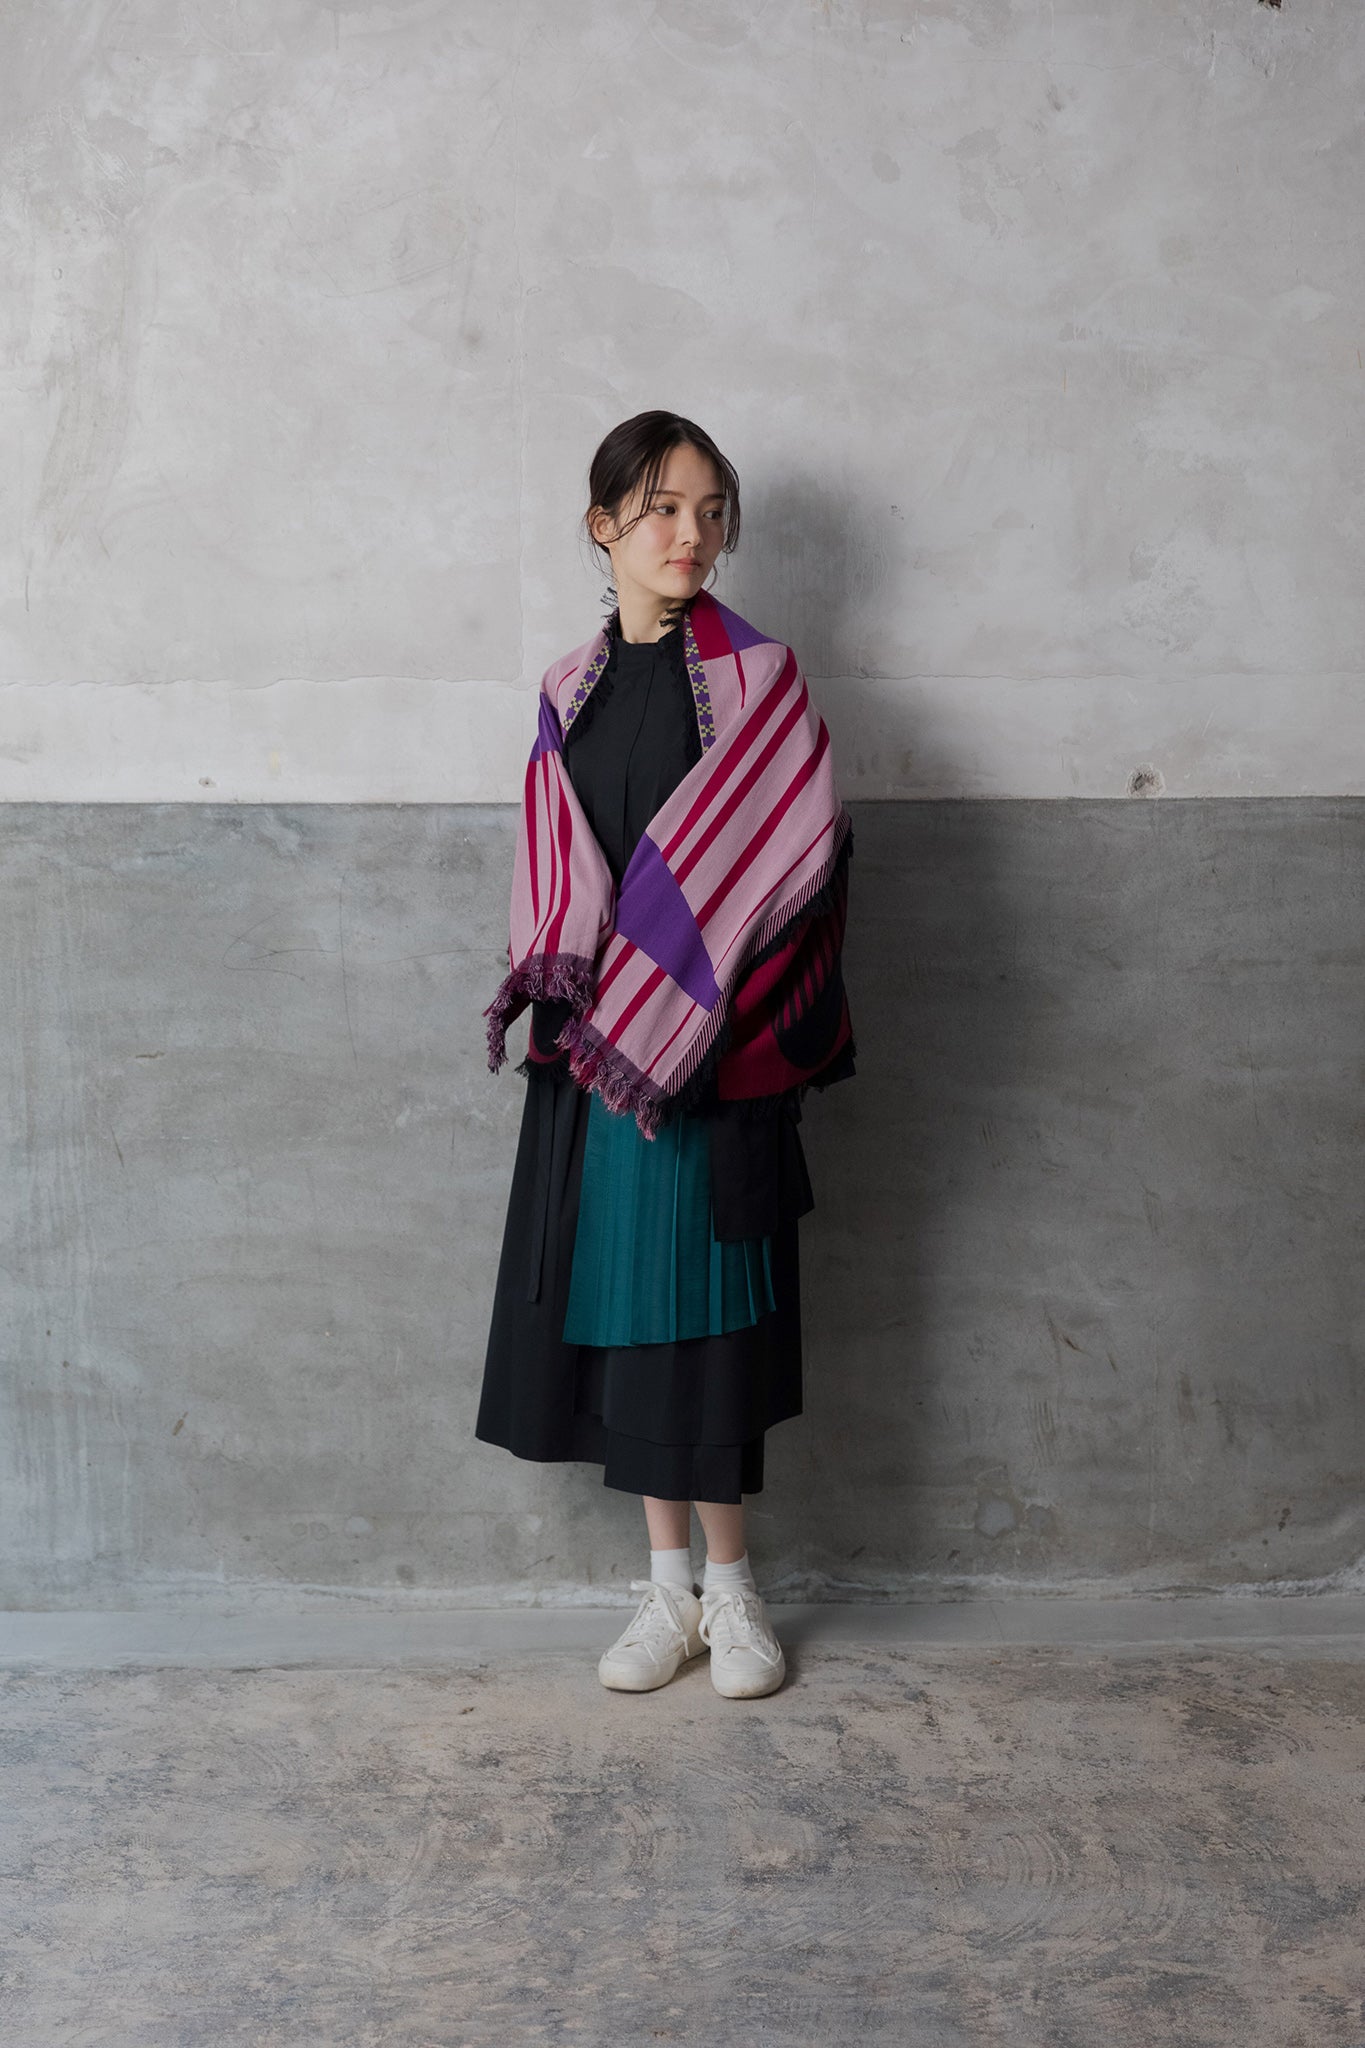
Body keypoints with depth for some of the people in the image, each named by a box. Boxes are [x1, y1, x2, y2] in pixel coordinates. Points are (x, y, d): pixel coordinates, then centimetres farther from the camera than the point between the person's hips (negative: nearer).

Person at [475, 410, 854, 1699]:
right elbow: (553, 856, 8)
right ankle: (668, 1588, 22)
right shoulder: (570, 688, 11)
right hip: (589, 1042, 5)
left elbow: (783, 851, -11)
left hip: (706, 1046, -4)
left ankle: (730, 1589, 17)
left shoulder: (756, 674, -2)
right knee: (614, 1300, 8)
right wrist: (559, 984, -9)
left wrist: (659, 1007, -14)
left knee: (701, 1305, -1)